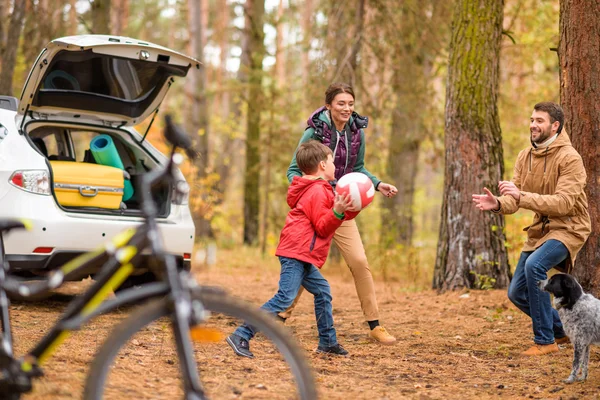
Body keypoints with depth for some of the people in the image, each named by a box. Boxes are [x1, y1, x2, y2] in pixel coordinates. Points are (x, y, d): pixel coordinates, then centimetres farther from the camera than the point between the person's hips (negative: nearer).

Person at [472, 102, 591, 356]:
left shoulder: (569, 158, -18)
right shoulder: (525, 157, 2)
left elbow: (563, 203, -29)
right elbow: (514, 200, -3)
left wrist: (522, 196, -39)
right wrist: (498, 204, -27)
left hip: (567, 228, -8)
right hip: (540, 230, 8)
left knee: (535, 265, -33)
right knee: (516, 293, 7)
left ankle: (545, 340, -22)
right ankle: (562, 329, 31)